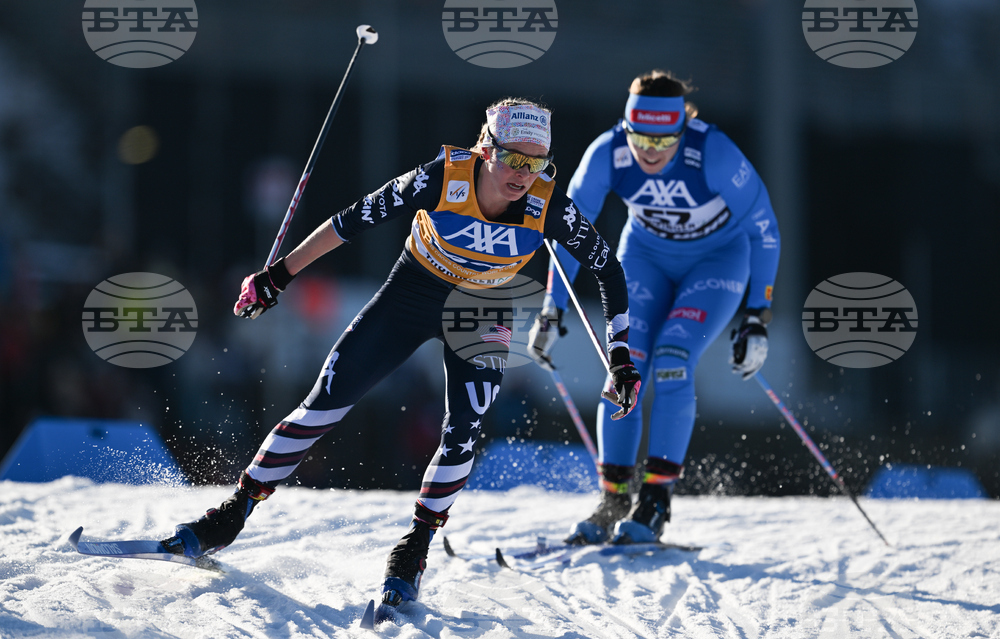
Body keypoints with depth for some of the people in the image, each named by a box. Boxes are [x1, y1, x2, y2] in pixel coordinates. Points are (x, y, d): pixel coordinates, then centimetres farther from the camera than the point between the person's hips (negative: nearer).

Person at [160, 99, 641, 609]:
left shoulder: (548, 207, -27)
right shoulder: (440, 179, -30)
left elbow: (609, 271, -12)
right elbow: (353, 221, -19)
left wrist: (620, 359, -16)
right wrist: (278, 276, -14)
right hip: (412, 293, -1)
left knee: (462, 433, -19)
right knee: (326, 404, -5)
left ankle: (413, 550, 1)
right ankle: (232, 514, 7)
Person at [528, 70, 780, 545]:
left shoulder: (714, 154, -34)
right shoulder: (608, 153, -26)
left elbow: (764, 231, -20)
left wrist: (757, 319, -20)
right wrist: (553, 311, -10)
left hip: (717, 259, -3)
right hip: (645, 256, 3)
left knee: (671, 366, -22)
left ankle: (655, 502, -16)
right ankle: (612, 501, -4)